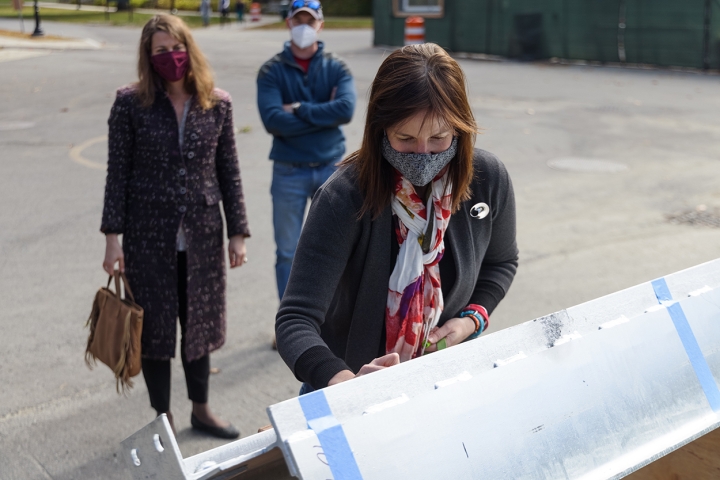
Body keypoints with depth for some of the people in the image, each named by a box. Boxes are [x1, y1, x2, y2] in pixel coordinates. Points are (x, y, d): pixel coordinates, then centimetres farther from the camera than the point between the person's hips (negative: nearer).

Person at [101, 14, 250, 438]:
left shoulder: (217, 104, 0)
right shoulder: (131, 103, -6)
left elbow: (229, 172, 4)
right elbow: (118, 173, -4)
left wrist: (238, 232, 2)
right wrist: (113, 236, -8)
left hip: (202, 235, 2)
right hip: (149, 236, -2)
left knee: (199, 322, 14)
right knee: (154, 324, 8)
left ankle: (201, 409, 33)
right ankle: (162, 418, 25)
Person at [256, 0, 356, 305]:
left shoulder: (336, 68, 1)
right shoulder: (272, 71, -3)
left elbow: (346, 109, -17)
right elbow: (273, 120, -17)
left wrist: (300, 110, -16)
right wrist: (324, 115, -14)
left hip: (331, 169, 1)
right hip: (289, 173, -1)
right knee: (288, 253, 7)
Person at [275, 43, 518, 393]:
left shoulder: (489, 179, -15)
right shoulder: (344, 199, -28)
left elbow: (501, 262, 6)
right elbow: (295, 321, -33)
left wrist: (473, 318, -12)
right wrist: (344, 381, -51)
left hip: (447, 375, 3)